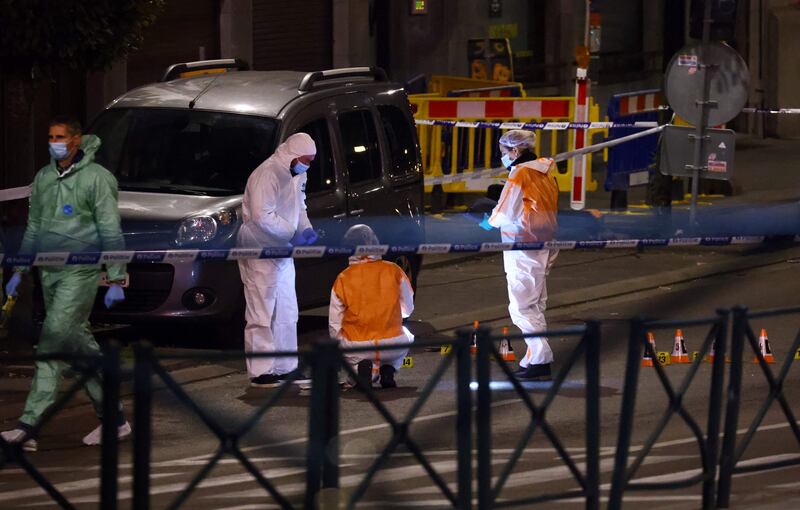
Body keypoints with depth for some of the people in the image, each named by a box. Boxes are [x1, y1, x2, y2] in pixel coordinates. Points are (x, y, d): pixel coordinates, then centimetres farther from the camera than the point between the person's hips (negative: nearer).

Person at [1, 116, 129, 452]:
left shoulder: (96, 178, -7)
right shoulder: (43, 178, 13)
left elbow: (110, 232, -8)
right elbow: (34, 227, 22)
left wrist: (116, 280, -11)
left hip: (80, 272, -7)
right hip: (49, 272, 7)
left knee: (53, 341, -14)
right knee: (79, 343, 8)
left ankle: (29, 425, -16)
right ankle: (113, 419, 16)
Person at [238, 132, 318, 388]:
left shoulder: (297, 176, 9)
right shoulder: (267, 175, -21)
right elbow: (262, 216, -28)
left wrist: (306, 229, 0)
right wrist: (293, 235, -25)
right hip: (259, 253, -10)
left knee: (287, 313, 14)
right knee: (261, 314, -6)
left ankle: (286, 367, 23)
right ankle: (260, 372, -4)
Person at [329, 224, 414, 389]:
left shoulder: (342, 279, -4)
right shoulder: (394, 271, -2)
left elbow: (334, 326, 1)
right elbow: (408, 309, 12)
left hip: (355, 348, -1)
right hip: (392, 345, 1)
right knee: (406, 337, 35)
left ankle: (361, 368, -2)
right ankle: (388, 370, 7)